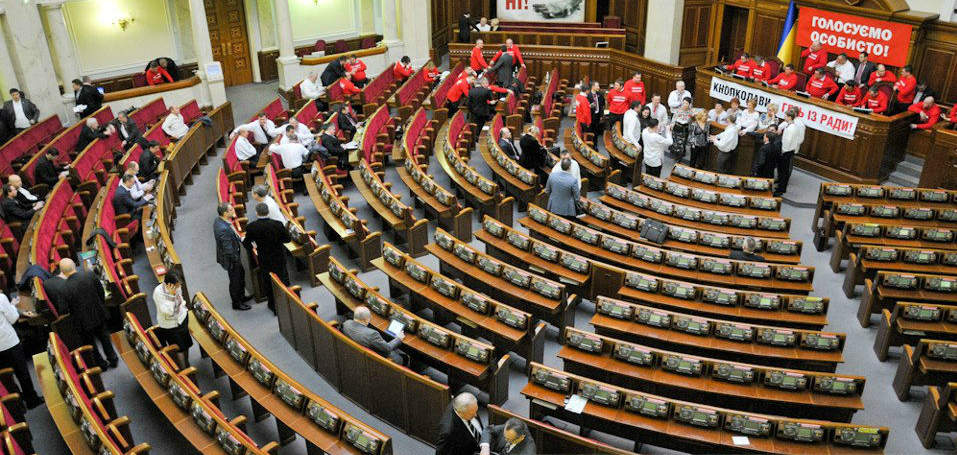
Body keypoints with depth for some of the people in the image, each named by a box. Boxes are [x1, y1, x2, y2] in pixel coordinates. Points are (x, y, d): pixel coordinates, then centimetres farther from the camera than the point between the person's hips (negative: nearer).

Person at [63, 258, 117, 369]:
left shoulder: (65, 288, -27)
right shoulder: (90, 274, -18)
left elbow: (67, 309, -14)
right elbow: (101, 291, -4)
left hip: (84, 321, -3)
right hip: (99, 313, 3)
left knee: (89, 342, 20)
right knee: (103, 335, 26)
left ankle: (101, 364, 34)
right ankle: (112, 359, 38)